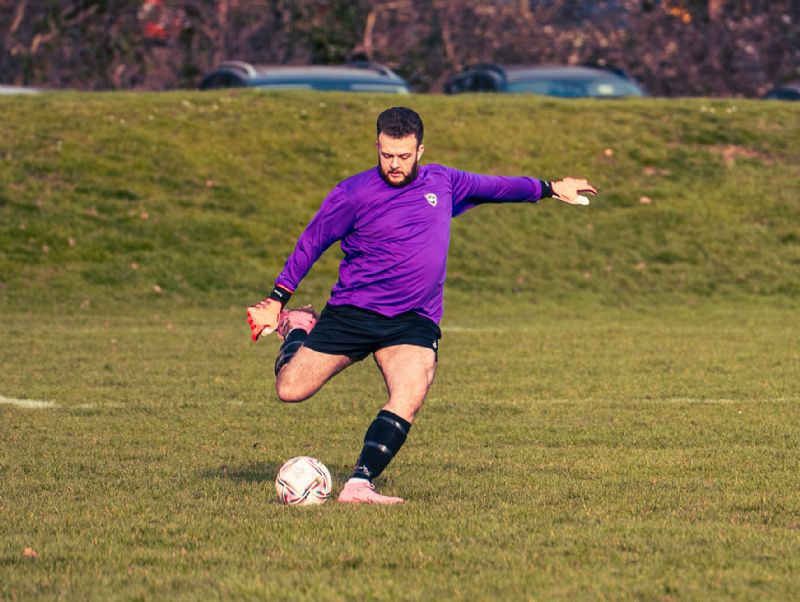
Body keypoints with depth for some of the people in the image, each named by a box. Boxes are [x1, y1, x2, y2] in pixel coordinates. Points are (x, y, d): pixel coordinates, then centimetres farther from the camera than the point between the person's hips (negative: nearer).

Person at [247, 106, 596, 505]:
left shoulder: (441, 182, 6)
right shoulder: (353, 194, -8)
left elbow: (491, 186, 24)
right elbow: (311, 242, 3)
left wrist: (550, 188, 35)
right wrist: (278, 299, 4)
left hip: (413, 322, 2)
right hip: (351, 313, -2)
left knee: (408, 401, -24)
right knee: (290, 391, -2)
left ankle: (359, 486, -27)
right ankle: (297, 328, 30)